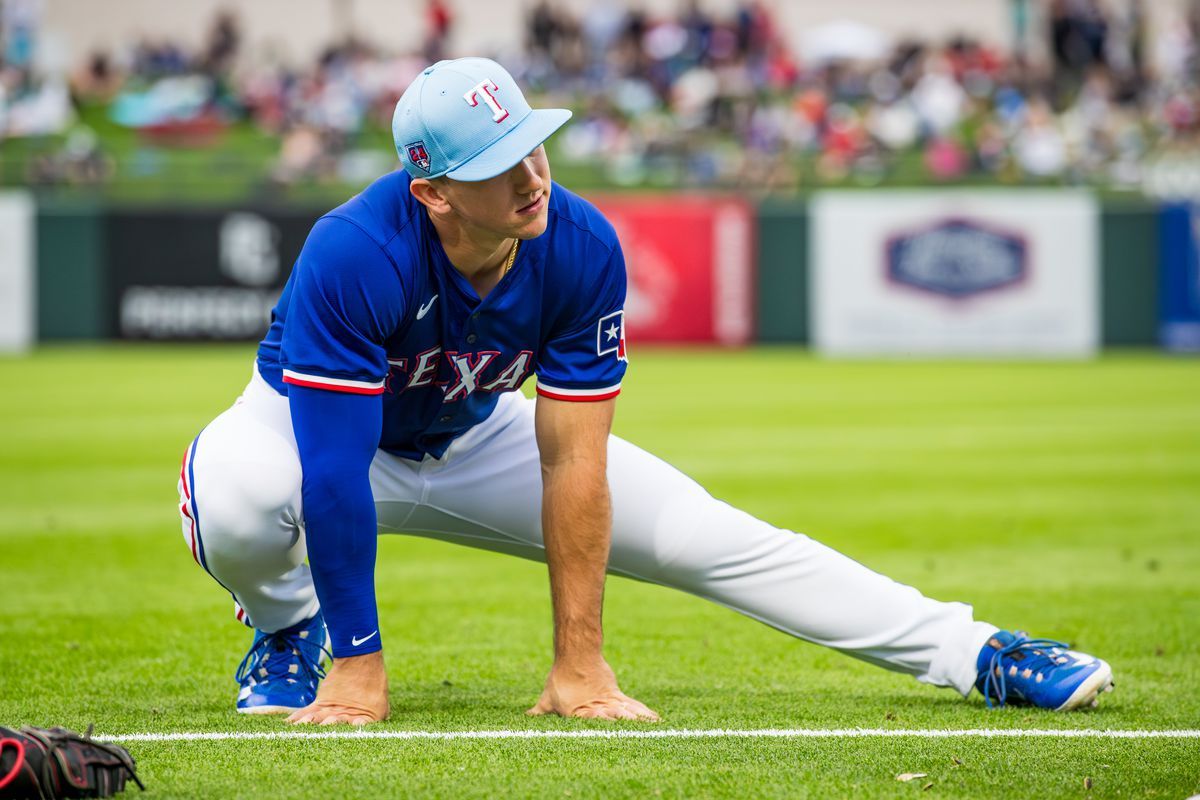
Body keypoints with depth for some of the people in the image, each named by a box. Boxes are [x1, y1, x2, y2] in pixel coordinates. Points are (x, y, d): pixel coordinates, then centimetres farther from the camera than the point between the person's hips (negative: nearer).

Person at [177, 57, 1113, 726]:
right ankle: (289, 628, -4)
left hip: (473, 439, 3)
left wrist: (579, 664, -23)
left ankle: (969, 651, 2)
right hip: (313, 423, -3)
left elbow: (571, 466, -24)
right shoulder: (352, 257, -40)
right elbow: (334, 472, -38)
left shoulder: (582, 249, -28)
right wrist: (358, 666, -36)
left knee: (714, 537, -5)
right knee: (232, 500, -39)